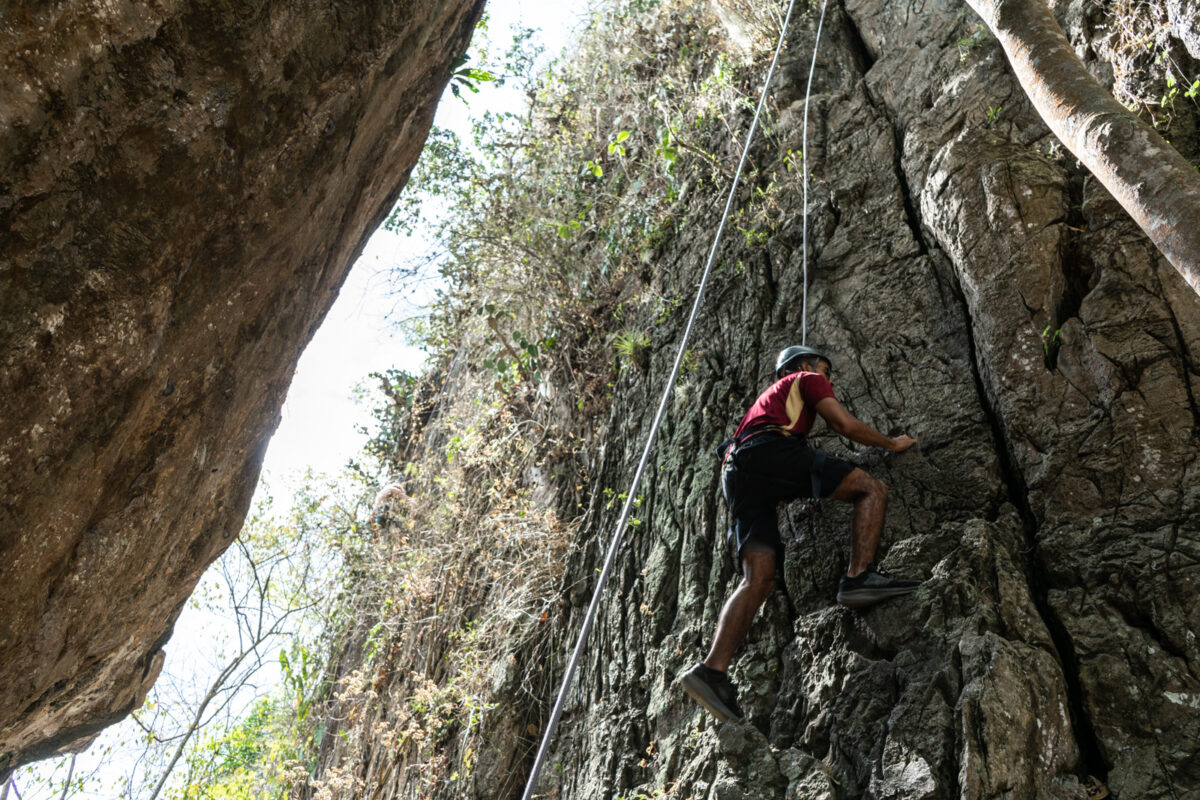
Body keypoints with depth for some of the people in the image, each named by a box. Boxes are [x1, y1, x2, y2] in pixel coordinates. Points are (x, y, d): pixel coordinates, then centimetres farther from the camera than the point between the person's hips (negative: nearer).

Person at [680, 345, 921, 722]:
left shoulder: (769, 396, 44)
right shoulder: (806, 380, 22)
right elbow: (848, 426, 12)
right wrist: (892, 443, 27)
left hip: (737, 473, 7)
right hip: (772, 450, -7)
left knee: (759, 578, -6)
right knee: (873, 489, 0)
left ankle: (713, 670, -20)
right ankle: (859, 576, -18)